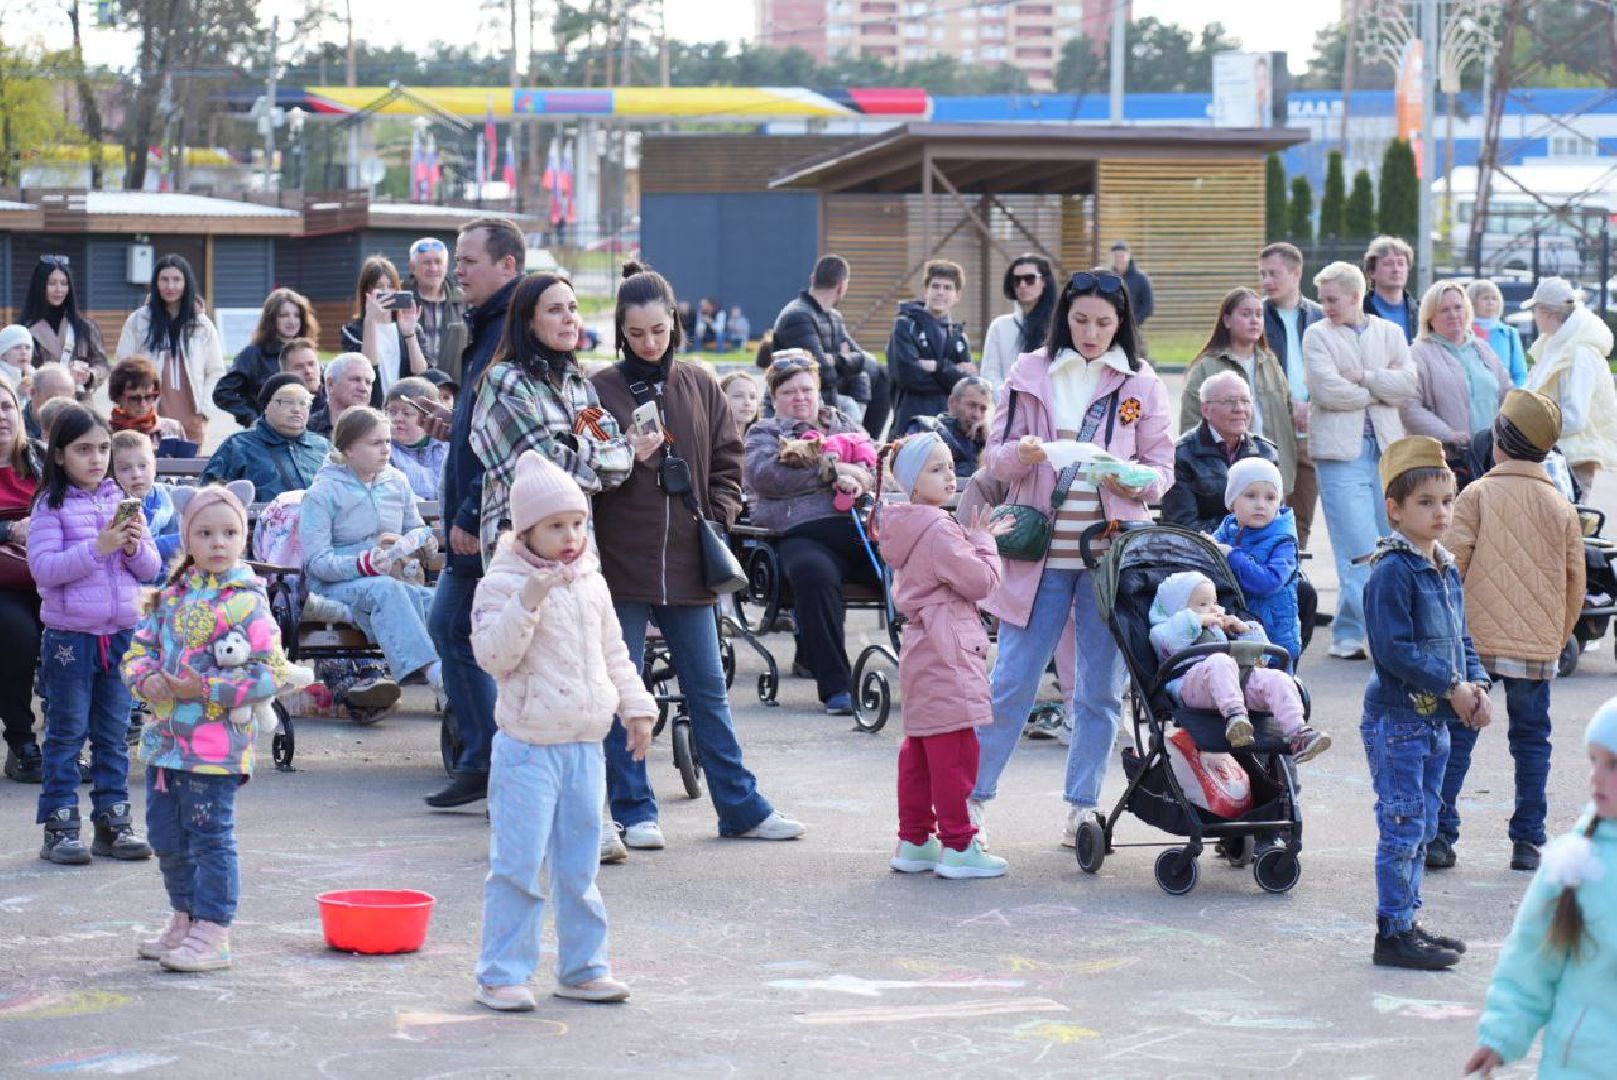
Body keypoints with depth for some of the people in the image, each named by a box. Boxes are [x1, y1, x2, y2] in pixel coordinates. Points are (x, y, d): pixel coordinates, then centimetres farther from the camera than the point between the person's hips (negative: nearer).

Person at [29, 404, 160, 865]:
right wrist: (99, 548, -23)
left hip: (121, 633, 4)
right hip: (69, 634, -4)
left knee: (114, 735, 10)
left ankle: (113, 819, 16)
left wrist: (136, 547, -11)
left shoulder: (122, 502, 7)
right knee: (66, 733, 1)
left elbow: (150, 569, 10)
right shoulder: (51, 506, -6)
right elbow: (43, 567, -16)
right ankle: (60, 826, 5)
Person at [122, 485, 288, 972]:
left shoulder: (247, 603, -9)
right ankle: (184, 919, 30)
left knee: (210, 837, -3)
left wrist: (205, 689, -19)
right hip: (165, 739, 7)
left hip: (216, 744, -7)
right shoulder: (171, 597, 11)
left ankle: (212, 933, 4)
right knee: (167, 837, 15)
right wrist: (146, 679, -8)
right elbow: (139, 649, 15)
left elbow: (268, 675, -14)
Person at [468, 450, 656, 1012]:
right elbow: (493, 654, -18)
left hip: (585, 744, 6)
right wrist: (528, 601, -27)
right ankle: (502, 972, 0)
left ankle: (582, 967, 21)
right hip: (528, 747, -6)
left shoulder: (591, 584, 11)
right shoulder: (503, 584, -8)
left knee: (579, 867, 12)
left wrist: (636, 707, 14)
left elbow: (613, 654, 21)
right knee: (518, 865, -6)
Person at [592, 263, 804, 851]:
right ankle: (634, 812, 13)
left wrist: (718, 518, -1)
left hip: (687, 563, 3)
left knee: (708, 691, 10)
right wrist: (628, 459, -18)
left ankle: (740, 806, 16)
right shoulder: (601, 389, -3)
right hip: (620, 561, -3)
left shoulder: (699, 386, 7)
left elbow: (727, 465, 12)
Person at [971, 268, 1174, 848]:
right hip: (1039, 551, -1)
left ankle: (1081, 807, 16)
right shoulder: (1030, 372, 4)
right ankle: (972, 795, 10)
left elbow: (1163, 471, 6)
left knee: (1101, 689, 6)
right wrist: (1020, 455, -17)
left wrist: (1130, 479, -16)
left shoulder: (1142, 384, 4)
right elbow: (995, 456, 5)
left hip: (1112, 554, 1)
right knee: (1012, 681, 0)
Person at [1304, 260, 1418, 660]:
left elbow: (1408, 384, 0)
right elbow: (1328, 389, -10)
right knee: (1358, 548, -10)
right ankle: (1349, 634, -6)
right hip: (1341, 451, -4)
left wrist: (1363, 377, -9)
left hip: (1388, 448, 4)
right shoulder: (1317, 335, 4)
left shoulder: (1389, 333, 13)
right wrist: (1381, 389, -1)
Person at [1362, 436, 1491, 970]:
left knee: (1423, 827, 15)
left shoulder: (1447, 570, 12)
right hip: (1396, 720, -9)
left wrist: (1476, 685, 0)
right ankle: (1393, 935, 0)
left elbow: (1460, 637, 19)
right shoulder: (1392, 571, -16)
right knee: (1403, 827, -6)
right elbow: (1393, 649, -21)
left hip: (1434, 720, 9)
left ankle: (1406, 921, 24)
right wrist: (1452, 687, -17)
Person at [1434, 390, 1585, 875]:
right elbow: (1575, 585, 9)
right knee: (1532, 740, 10)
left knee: (1456, 736, 3)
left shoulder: (1477, 496, -3)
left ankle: (1439, 834, -2)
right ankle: (1528, 842, 9)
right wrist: (1558, 639, 21)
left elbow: (1451, 567, -7)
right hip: (1538, 646, 2)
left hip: (1475, 641, -2)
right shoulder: (1562, 508, 6)